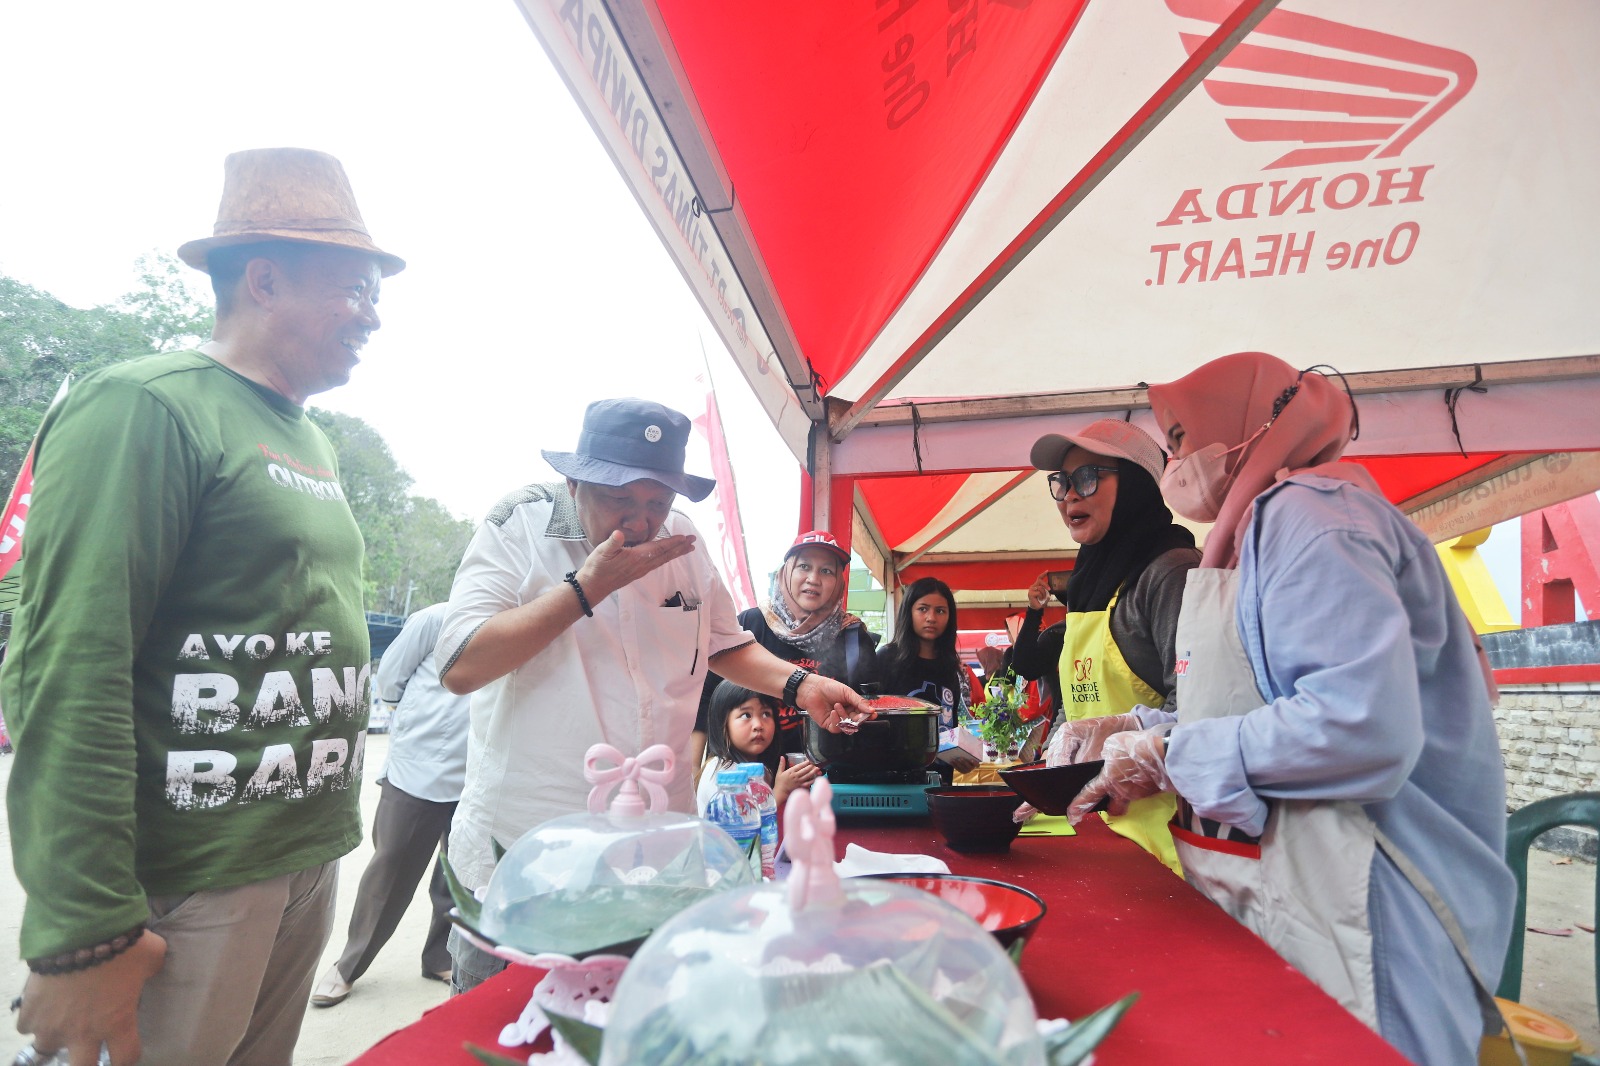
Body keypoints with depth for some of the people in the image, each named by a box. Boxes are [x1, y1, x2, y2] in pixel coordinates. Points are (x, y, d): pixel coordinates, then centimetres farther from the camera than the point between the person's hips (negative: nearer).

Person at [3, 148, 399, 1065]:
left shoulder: (312, 442, 12)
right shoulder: (147, 407, -13)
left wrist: (335, 820, 17)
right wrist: (87, 933, -20)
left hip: (313, 858, 8)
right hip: (189, 883, -7)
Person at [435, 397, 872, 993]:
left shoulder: (684, 545, 4)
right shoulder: (520, 526, -9)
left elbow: (725, 645, 17)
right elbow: (460, 668, -19)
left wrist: (800, 685, 0)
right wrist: (587, 586, -21)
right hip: (520, 854, -3)